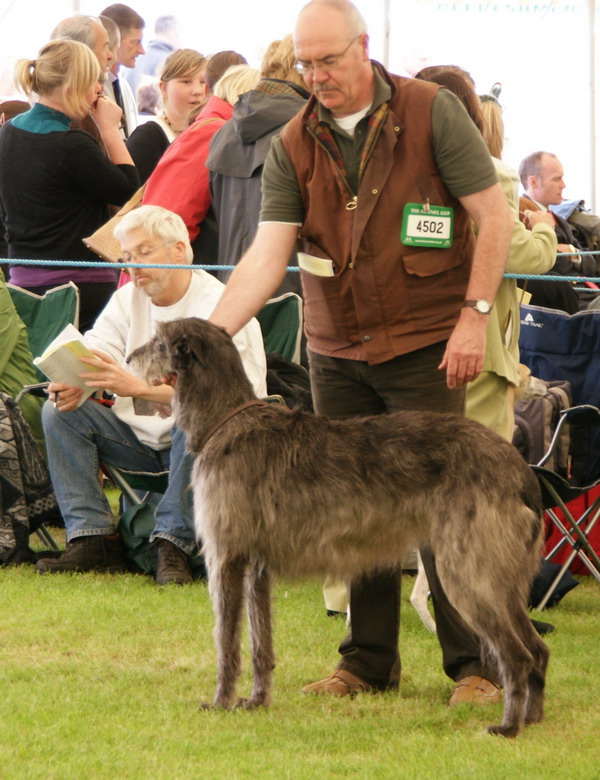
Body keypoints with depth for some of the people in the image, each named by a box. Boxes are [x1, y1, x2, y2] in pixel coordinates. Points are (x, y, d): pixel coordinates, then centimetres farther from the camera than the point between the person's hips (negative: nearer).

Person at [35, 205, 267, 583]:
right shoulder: (128, 299, 7)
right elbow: (92, 353, -3)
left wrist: (137, 386, -39)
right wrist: (71, 384, -28)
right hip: (140, 436, 6)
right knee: (60, 411, -11)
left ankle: (174, 545, -32)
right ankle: (93, 540, -19)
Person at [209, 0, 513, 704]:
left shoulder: (432, 113, -7)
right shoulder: (293, 147, 2)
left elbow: (492, 215, -5)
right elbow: (267, 254, -6)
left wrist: (475, 315, -12)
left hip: (424, 347, -4)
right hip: (336, 351, 4)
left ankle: (475, 664, 1)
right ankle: (369, 660, 18)